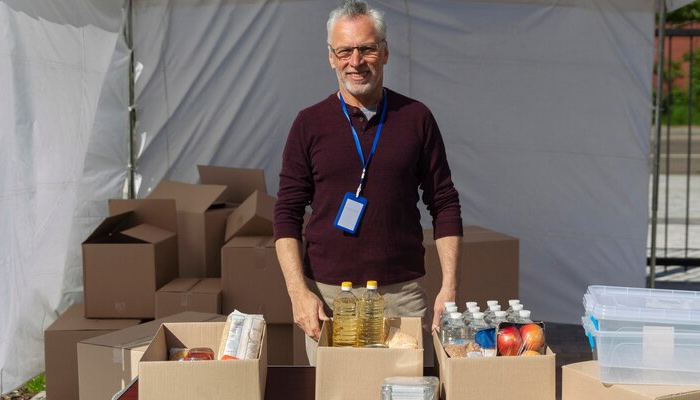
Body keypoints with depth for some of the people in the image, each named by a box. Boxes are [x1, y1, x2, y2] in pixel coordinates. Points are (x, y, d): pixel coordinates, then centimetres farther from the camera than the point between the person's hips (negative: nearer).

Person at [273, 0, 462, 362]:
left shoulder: (416, 119, 3)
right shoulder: (310, 124, 2)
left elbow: (444, 204, 6)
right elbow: (287, 213, 3)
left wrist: (449, 286, -2)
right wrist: (299, 292, -8)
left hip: (402, 293, 1)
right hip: (327, 295, 0)